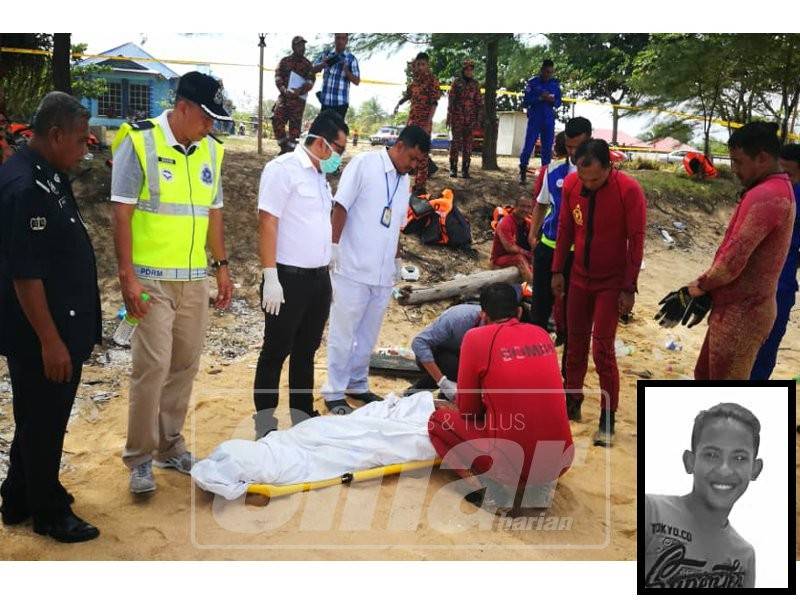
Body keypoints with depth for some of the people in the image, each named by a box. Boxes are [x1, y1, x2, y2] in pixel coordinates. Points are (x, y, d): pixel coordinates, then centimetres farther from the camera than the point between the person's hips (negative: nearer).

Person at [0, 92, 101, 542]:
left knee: (38, 420, 21)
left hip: (61, 325, 10)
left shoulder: (49, 176, 8)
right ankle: (49, 513, 23)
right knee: (43, 424, 6)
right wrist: (50, 341, -22)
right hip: (41, 335, -10)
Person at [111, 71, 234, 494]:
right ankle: (139, 458, 8)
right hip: (151, 279, -6)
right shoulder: (139, 142, -9)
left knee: (185, 365, 10)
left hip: (195, 279, 6)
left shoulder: (210, 150, 9)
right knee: (153, 366, -7)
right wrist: (127, 275, -15)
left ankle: (170, 446, 25)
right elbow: (122, 213, -11)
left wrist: (221, 266, 14)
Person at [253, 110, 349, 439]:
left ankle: (302, 419, 25)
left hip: (319, 277, 8)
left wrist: (326, 269, 15)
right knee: (276, 352, 2)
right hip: (290, 278, -8)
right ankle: (265, 424, 12)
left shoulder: (320, 175, 15)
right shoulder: (283, 169, -10)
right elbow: (267, 222, -15)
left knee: (305, 351, 15)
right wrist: (271, 277, -19)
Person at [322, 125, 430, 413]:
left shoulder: (404, 180, 14)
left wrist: (397, 259, 20)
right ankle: (334, 392, 12)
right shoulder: (364, 164, -7)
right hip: (353, 269, -6)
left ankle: (357, 384, 26)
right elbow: (340, 207, -10)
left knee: (368, 334, 13)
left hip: (383, 272, 7)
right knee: (343, 333, 2)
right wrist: (334, 247, -14)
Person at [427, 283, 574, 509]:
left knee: (439, 421, 15)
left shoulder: (476, 337, -6)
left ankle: (490, 481, -2)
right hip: (560, 463, 5)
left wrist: (449, 408, 25)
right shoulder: (542, 334, 8)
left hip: (512, 466, -5)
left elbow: (468, 410, 2)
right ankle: (540, 482, 15)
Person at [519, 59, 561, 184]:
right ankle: (522, 172, 4)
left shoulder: (555, 84, 7)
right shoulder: (532, 82, -2)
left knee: (547, 148, 3)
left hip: (549, 121, 3)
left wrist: (552, 100, -12)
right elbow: (525, 102, -7)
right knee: (529, 146, -6)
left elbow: (559, 102, 10)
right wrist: (540, 98, -20)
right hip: (534, 120, -3)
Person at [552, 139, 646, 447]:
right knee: (575, 343, 11)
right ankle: (572, 404, 26)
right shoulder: (571, 184, -6)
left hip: (611, 282, -4)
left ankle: (608, 419, 6)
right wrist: (557, 271, 7)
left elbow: (636, 240, -14)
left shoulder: (629, 190, -19)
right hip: (579, 277, 4)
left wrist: (629, 288, -13)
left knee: (602, 348, -7)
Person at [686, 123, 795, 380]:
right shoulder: (775, 190, 12)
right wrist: (707, 284, 6)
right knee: (704, 376, 22)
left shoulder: (766, 197, -23)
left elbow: (734, 259, -26)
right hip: (737, 308, 10)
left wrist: (702, 285, -8)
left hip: (740, 314, -10)